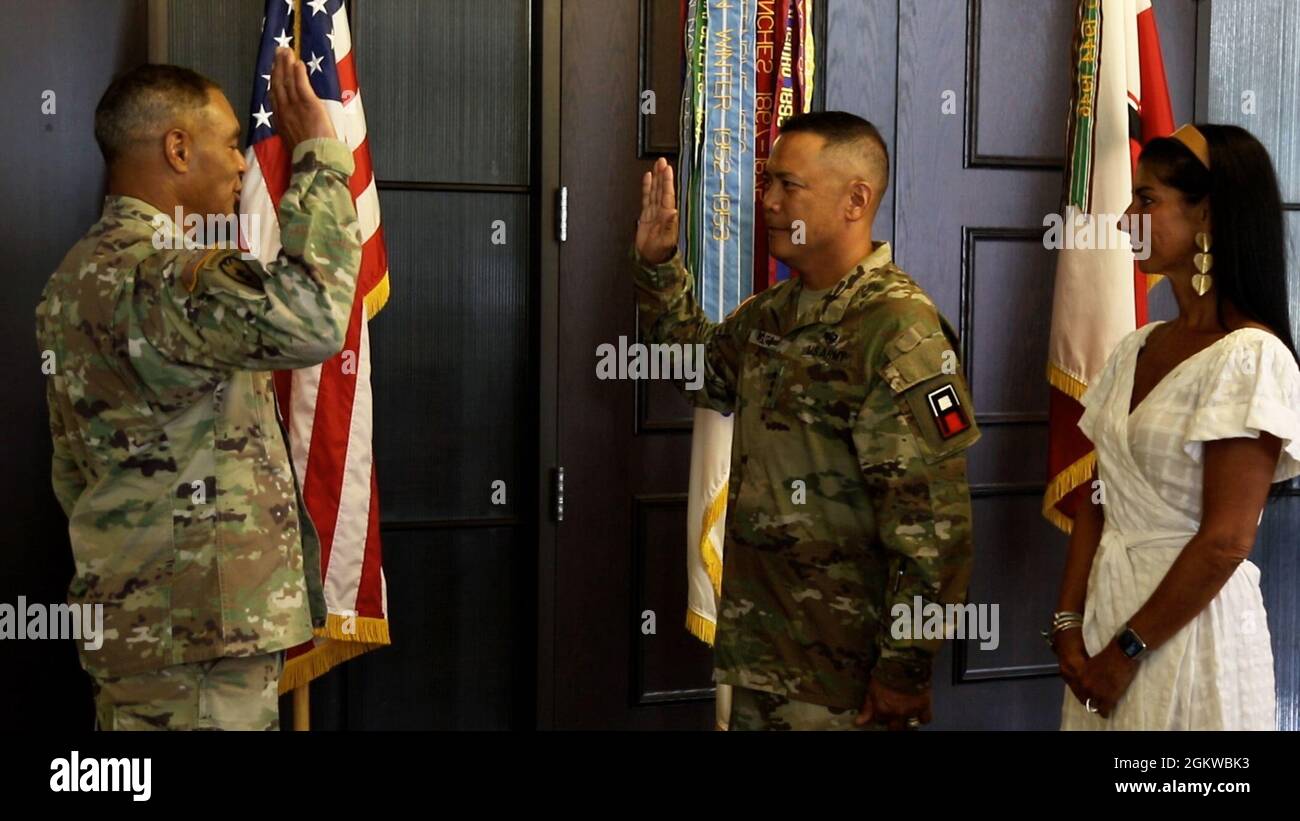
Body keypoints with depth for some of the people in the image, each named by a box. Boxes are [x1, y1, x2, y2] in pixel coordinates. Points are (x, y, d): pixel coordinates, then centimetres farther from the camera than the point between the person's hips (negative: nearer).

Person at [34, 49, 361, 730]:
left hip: (138, 616, 11)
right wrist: (318, 150, -24)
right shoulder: (148, 272, -19)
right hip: (195, 629, -11)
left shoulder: (85, 272, 16)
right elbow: (306, 317, -36)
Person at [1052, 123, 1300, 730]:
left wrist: (1127, 651, -14)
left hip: (1189, 624, -7)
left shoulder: (1249, 357, -16)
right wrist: (1069, 624, -3)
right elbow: (1098, 502, 7)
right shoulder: (1136, 349, 7)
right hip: (1107, 605, 7)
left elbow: (1225, 542, -19)